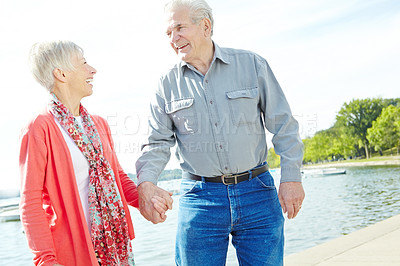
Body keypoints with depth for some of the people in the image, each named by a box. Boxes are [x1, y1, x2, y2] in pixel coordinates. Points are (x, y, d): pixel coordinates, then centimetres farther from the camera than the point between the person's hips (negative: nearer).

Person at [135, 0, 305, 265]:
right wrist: (146, 182, -16)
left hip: (257, 193, 0)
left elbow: (283, 124, 3)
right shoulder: (168, 83, 6)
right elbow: (158, 142, 3)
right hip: (199, 198, 1)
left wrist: (291, 177, -4)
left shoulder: (252, 64, 2)